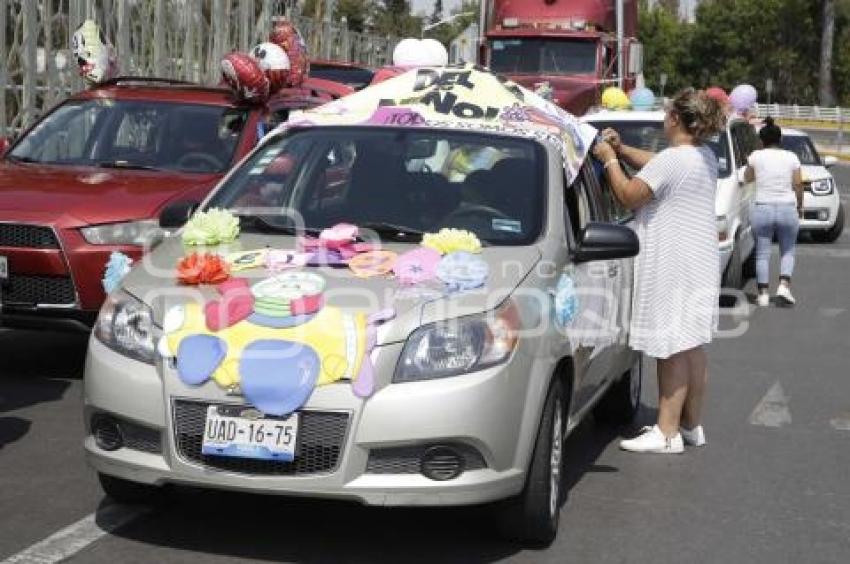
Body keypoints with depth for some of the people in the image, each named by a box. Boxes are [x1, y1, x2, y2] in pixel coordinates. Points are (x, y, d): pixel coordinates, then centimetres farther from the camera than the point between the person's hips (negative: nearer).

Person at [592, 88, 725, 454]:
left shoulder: (671, 160, -19)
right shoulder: (705, 157, 11)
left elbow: (629, 196, -12)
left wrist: (609, 160, 0)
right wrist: (621, 149, 16)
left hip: (672, 266, -10)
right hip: (700, 262, 10)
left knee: (673, 350, -6)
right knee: (692, 347, 15)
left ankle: (667, 433, -2)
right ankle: (691, 425, 24)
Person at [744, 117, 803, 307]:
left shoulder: (756, 156, -1)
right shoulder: (791, 157, 0)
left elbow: (747, 178, 13)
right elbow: (798, 184, 1)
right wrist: (800, 206, 13)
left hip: (762, 209, -1)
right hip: (788, 208, 1)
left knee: (762, 253, 7)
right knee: (788, 251, 15)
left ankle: (763, 293, 5)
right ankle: (784, 286, -3)